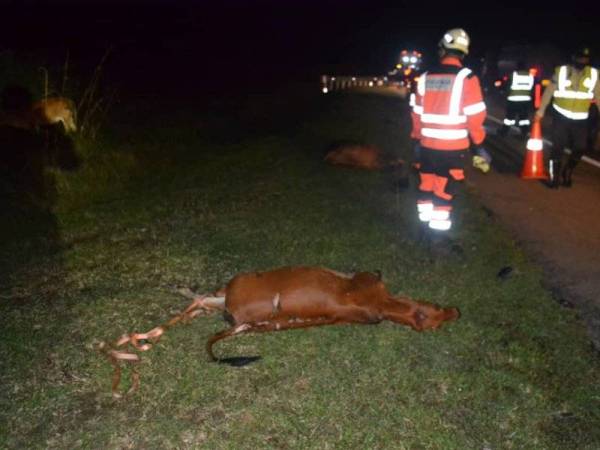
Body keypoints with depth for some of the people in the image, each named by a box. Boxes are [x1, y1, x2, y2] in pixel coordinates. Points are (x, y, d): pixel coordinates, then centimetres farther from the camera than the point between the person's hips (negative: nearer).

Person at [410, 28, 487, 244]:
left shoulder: (425, 77, 4)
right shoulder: (466, 78, -10)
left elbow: (417, 113, 10)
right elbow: (475, 116, -11)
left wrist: (416, 139, 22)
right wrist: (478, 144, 0)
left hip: (427, 144, 4)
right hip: (454, 146, -4)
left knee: (427, 186, 17)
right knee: (444, 191, 2)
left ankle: (426, 226, 28)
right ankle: (438, 233, 6)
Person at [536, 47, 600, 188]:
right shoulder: (561, 71, -5)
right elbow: (549, 91, 0)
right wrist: (541, 109, 1)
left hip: (580, 119, 2)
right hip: (561, 116, -2)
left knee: (580, 148, 1)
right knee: (558, 147, -3)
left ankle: (566, 173, 24)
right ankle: (554, 176, 11)